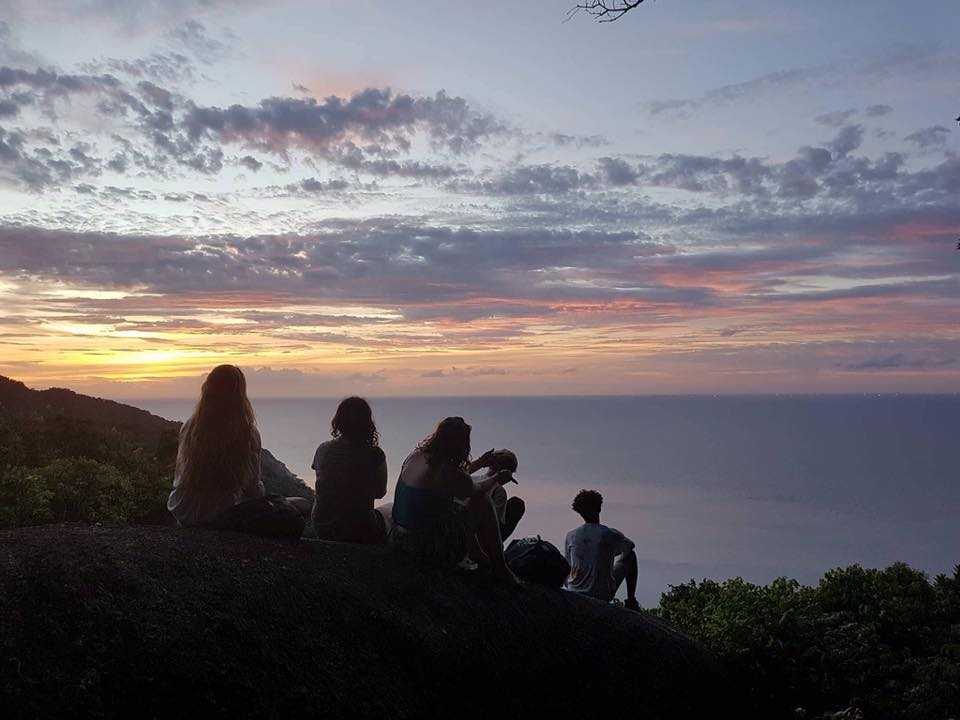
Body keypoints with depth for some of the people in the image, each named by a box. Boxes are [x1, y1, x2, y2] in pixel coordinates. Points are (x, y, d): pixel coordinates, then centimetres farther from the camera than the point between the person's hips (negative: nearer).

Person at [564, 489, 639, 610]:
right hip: (604, 596, -2)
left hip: (576, 594, 2)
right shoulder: (610, 534, -10)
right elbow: (630, 546, 13)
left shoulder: (570, 536, -4)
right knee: (630, 556, 20)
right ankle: (631, 600, 23)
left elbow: (568, 567, 7)